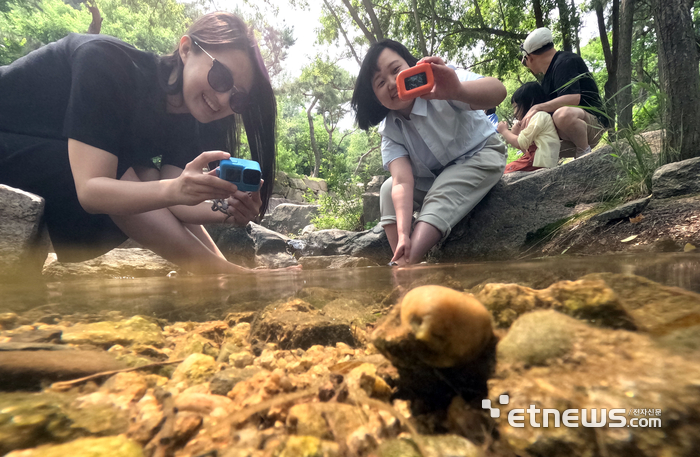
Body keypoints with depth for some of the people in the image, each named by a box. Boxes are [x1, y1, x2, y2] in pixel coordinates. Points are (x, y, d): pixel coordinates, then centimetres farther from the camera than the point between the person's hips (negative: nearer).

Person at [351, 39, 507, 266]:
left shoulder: (440, 82, -25)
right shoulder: (389, 129, -13)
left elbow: (498, 91, -43)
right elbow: (403, 181, -25)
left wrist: (457, 90, -66)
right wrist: (403, 234, -40)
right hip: (437, 178, 5)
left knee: (439, 198, -30)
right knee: (389, 189, -13)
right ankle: (402, 267, -17)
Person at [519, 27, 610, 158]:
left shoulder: (565, 62, -13)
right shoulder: (548, 75, 18)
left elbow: (573, 98, -29)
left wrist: (537, 108, -28)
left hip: (592, 123, -10)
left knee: (563, 114, -42)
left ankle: (585, 152, -21)